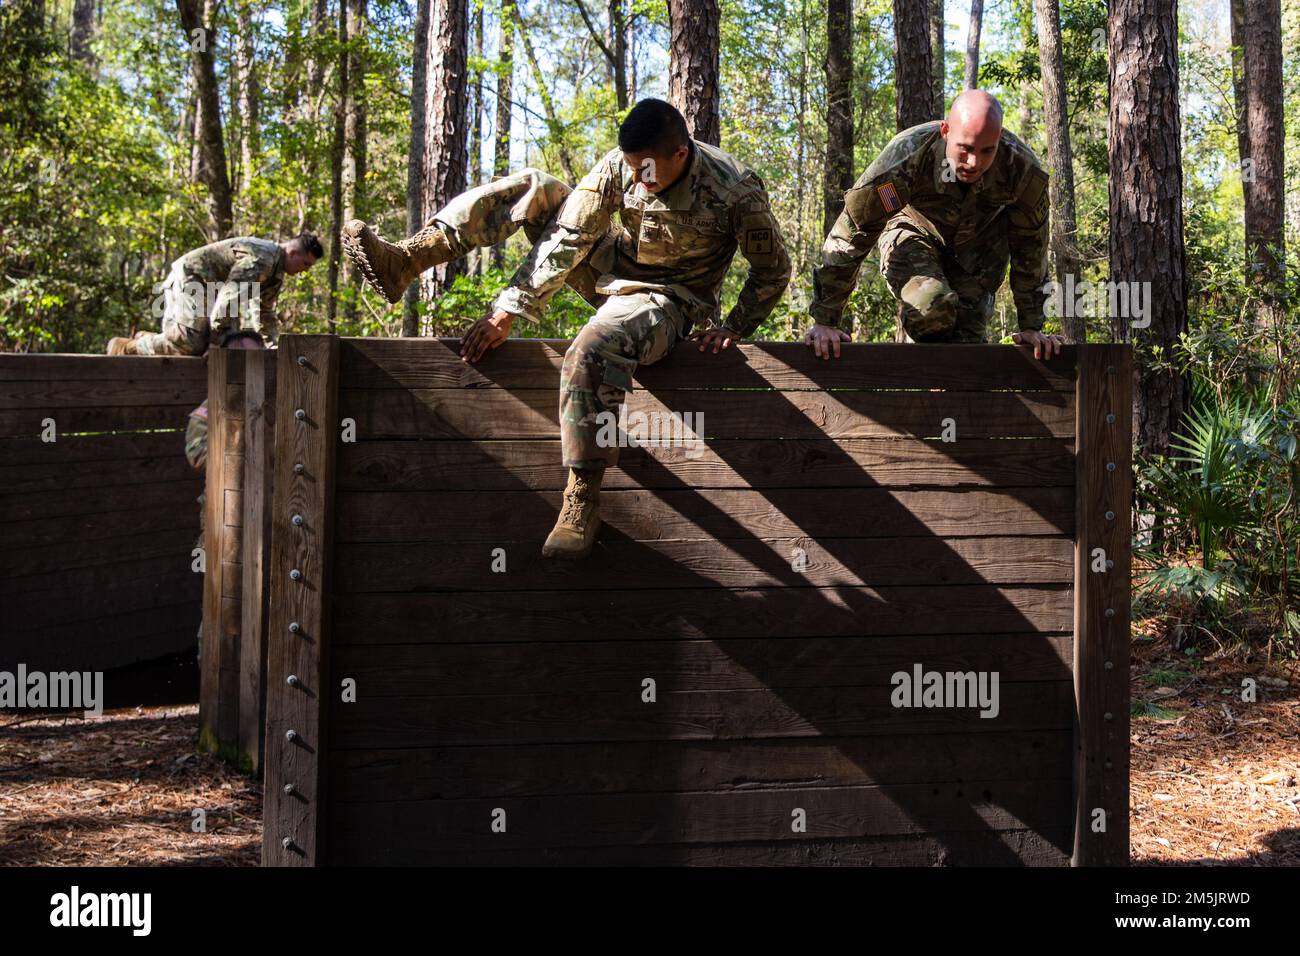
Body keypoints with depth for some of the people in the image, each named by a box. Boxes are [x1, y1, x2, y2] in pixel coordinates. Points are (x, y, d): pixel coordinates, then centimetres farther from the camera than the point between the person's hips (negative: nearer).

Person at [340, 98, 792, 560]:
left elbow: (773, 270, -11)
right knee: (532, 188, -8)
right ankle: (403, 260, -14)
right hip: (612, 269, 6)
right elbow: (567, 240, -14)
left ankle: (582, 500, -28)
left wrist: (734, 328, -18)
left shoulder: (736, 190, -26)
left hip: (668, 300, -6)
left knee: (592, 352, -38)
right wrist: (508, 311, -18)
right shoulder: (620, 165, -15)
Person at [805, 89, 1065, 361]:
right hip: (913, 234, -2)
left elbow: (1030, 247, -13)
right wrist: (824, 321, -30)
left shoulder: (1023, 168, -30)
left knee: (969, 332, -10)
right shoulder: (905, 156, -38)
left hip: (979, 243, 3)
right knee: (931, 306, -28)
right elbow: (852, 231, -32)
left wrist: (1031, 327, -7)